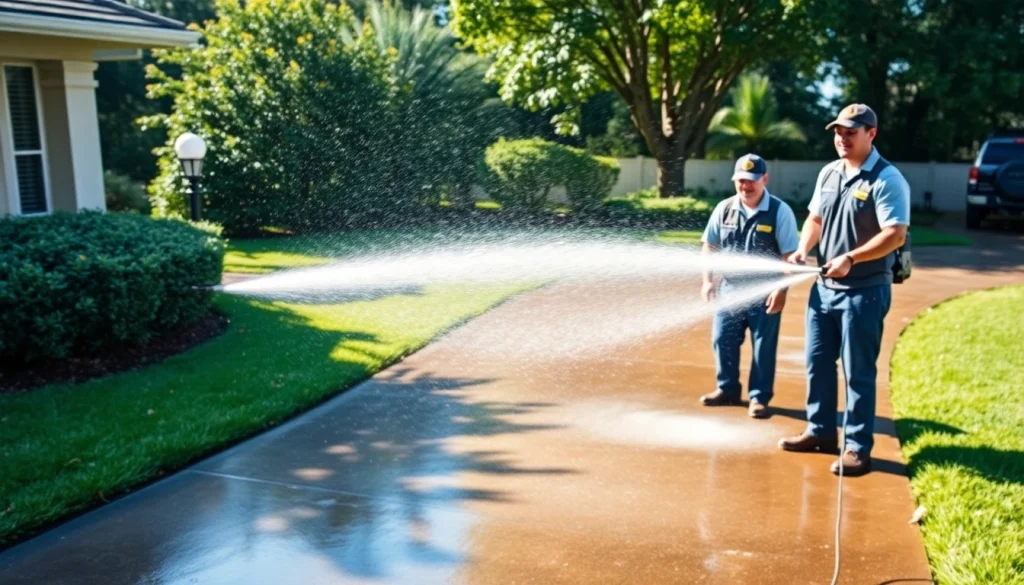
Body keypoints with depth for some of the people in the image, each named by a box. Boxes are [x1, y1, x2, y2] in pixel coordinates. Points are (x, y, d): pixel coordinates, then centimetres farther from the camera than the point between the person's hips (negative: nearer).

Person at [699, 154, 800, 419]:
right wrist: (708, 281, 2)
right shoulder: (724, 209, 1)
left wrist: (781, 289, -17)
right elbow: (710, 247, 9)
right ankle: (728, 390, 28)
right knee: (722, 340, 10)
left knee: (763, 347, 4)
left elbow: (790, 255, -10)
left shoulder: (780, 211, -10)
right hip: (730, 288, 4)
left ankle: (759, 397, 17)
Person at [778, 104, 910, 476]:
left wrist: (850, 259, -30)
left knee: (858, 372, 0)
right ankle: (821, 431, 29)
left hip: (864, 292, -7)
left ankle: (858, 448, 10)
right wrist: (803, 250, -3)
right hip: (824, 287, 7)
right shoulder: (828, 174, 9)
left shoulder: (887, 179, -14)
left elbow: (895, 235, -21)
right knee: (817, 363, 14)